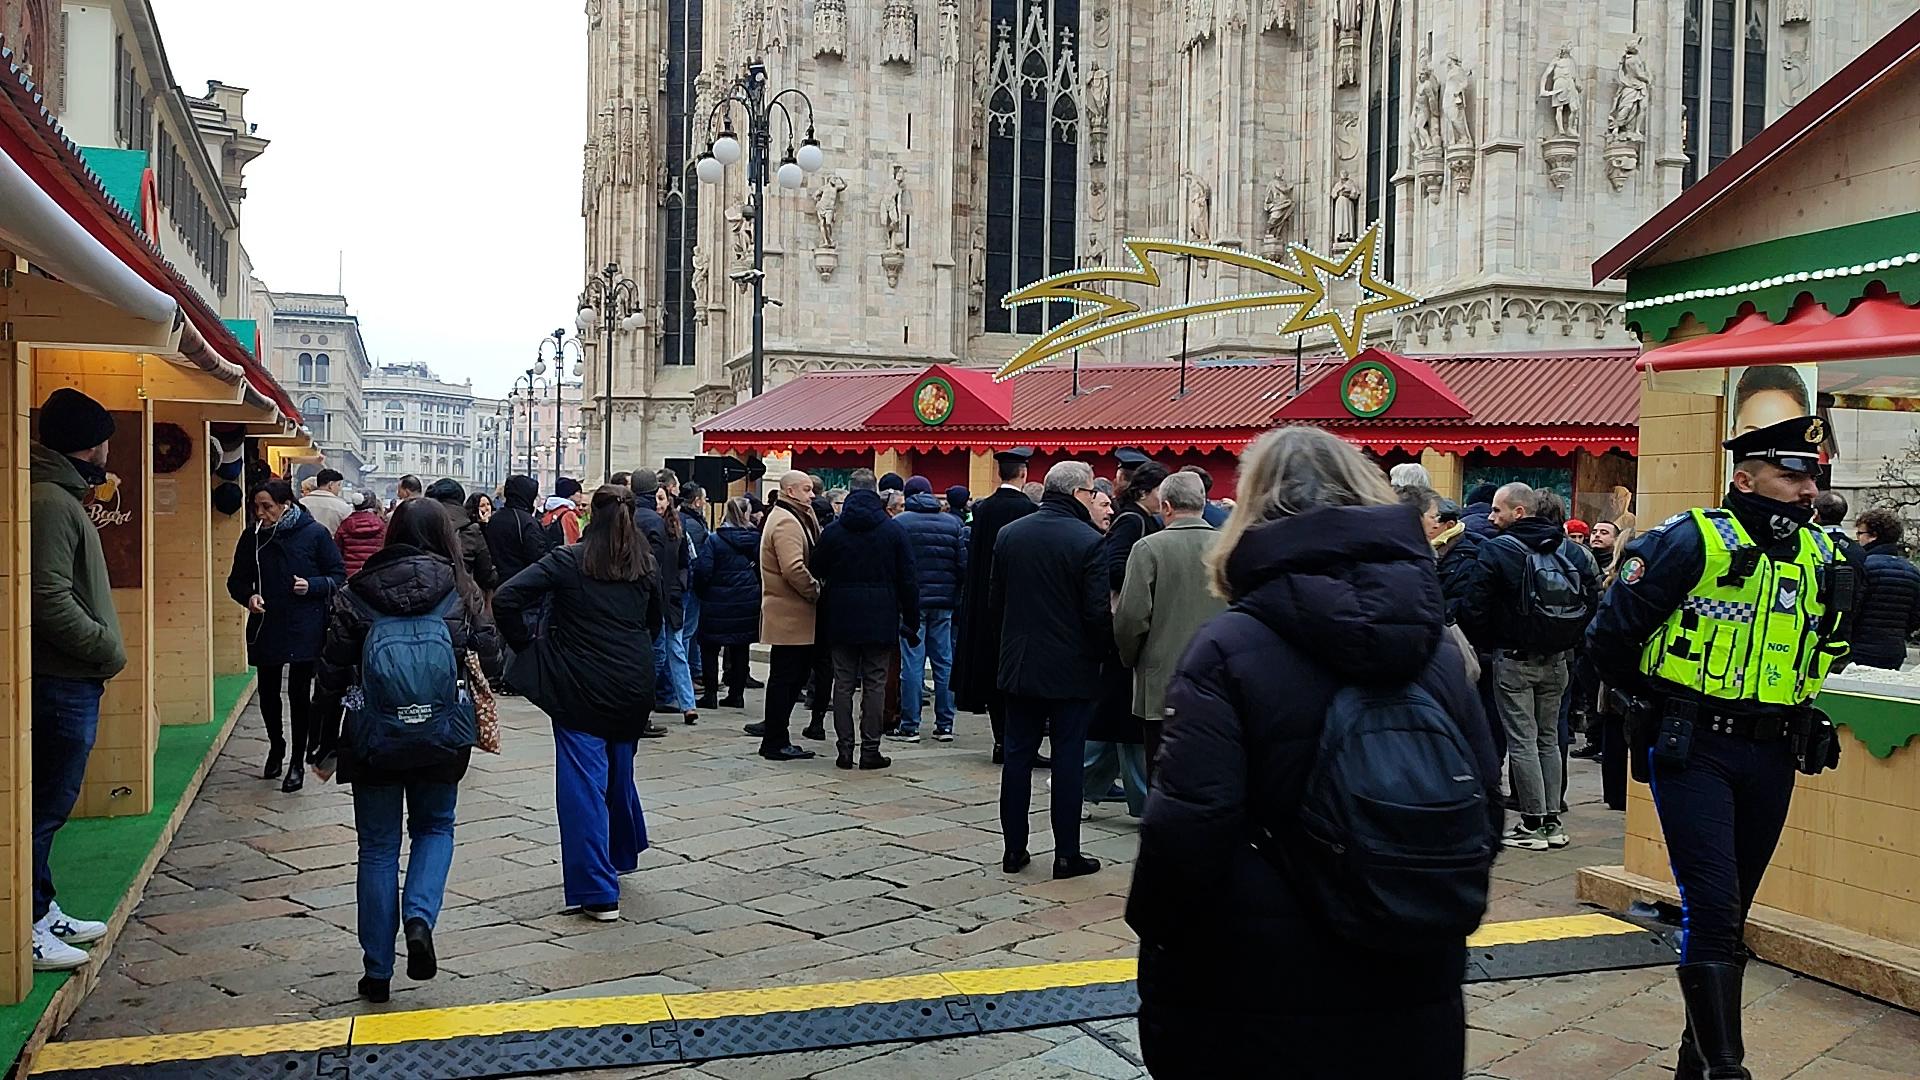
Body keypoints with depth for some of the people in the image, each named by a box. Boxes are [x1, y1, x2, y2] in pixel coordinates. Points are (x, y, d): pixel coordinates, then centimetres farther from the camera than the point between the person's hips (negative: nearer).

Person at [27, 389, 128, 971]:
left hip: (68, 682, 10)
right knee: (46, 806, -2)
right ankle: (26, 931, 6)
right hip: (61, 684, -10)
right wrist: (107, 649, -15)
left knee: (49, 805, 17)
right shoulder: (49, 503, -17)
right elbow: (49, 600, -24)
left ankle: (43, 913, 28)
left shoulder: (61, 497, 15)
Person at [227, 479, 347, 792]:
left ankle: (297, 761, 15)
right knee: (268, 692, 14)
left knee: (299, 693, 0)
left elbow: (339, 575, -2)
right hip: (265, 628, 4)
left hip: (305, 628, -4)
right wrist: (248, 596, -9)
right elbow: (236, 580, 12)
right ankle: (276, 747, 39)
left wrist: (312, 586, -20)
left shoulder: (314, 534, -8)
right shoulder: (252, 537, 2)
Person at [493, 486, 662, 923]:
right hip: (633, 687, 4)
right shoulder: (646, 565, 5)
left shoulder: (567, 560, -6)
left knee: (583, 784, 0)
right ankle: (622, 856, 42)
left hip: (580, 687, -4)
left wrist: (527, 646, -2)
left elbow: (506, 599, -13)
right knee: (619, 771, 23)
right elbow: (655, 623, 17)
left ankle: (597, 892, -2)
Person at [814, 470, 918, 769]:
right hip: (880, 620, -1)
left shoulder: (832, 531, 0)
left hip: (841, 620, 1)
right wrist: (911, 621, 5)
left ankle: (845, 749, 7)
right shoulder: (894, 530, -2)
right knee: (874, 684, 3)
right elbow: (907, 580, -2)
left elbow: (819, 575, 4)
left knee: (843, 684, 6)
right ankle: (870, 750, 4)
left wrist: (822, 625, 12)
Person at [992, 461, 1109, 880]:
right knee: (1068, 759, 3)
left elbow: (994, 602, 6)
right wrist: (1105, 646, 3)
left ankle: (1014, 849, 16)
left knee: (1017, 755, 11)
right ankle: (1067, 853, 9)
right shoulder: (1089, 542, -14)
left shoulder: (1009, 534, 2)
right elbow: (1098, 613, -16)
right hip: (1071, 668, -4)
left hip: (1019, 665, 5)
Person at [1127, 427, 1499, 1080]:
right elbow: (1485, 812, 6)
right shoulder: (1438, 648, 2)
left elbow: (1186, 830, -21)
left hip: (1256, 1008, -4)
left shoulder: (1227, 649, -15)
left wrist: (1155, 939, -6)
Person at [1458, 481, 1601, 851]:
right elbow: (1593, 599, 9)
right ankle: (1553, 821, 17)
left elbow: (1474, 610, -13)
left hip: (1514, 660, -5)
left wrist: (1486, 644, 4)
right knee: (1548, 738, 15)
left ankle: (1533, 824, 1)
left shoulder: (1497, 551, -13)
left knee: (1522, 740, 0)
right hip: (1557, 661, 6)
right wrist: (1567, 642, 15)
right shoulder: (1573, 551, 5)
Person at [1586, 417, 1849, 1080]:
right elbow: (1609, 636, -7)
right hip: (1692, 752, -6)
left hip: (1771, 759, 6)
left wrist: (1787, 700, 16)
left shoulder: (1822, 556, 8)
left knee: (1730, 913, 14)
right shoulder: (1693, 541, -11)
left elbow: (1830, 645, 28)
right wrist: (1658, 696, 7)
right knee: (1712, 911, -10)